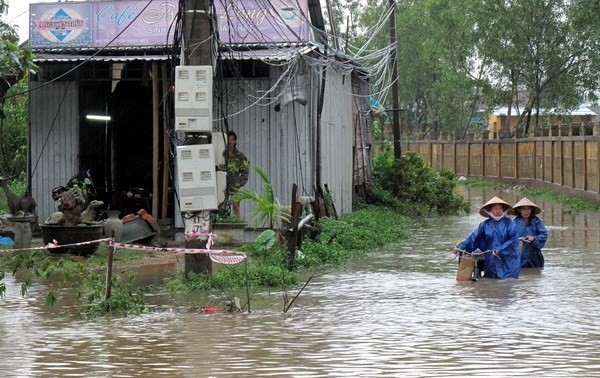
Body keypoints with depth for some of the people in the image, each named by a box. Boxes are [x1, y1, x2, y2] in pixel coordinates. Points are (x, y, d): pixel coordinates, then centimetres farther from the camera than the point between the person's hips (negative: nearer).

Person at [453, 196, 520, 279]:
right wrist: (461, 247, -12)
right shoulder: (485, 225, 7)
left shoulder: (509, 223, 1)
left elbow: (513, 240, -7)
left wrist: (500, 250, -16)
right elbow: (473, 237, 0)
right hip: (491, 262, 2)